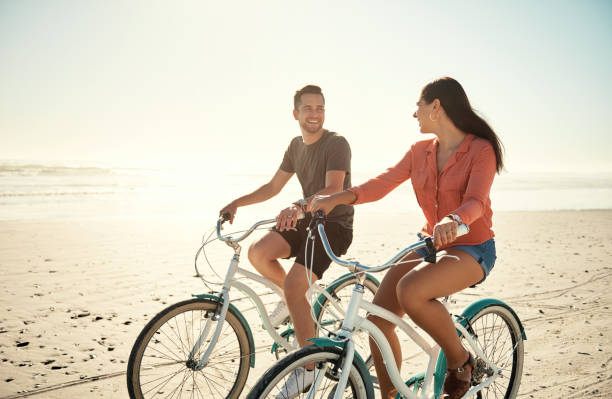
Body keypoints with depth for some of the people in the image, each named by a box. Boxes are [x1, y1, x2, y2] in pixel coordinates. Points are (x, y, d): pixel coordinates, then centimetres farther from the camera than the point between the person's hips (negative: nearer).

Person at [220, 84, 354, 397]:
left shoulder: (336, 144, -14)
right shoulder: (296, 145, 11)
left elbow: (334, 190, -30)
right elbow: (273, 187, 17)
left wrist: (299, 206, -48)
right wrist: (236, 203, 6)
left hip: (335, 225, -7)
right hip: (307, 222, 7)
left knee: (294, 286, -23)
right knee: (258, 252, -17)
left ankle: (308, 368, -9)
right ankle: (294, 299, 11)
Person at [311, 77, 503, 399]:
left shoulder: (481, 149, -10)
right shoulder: (420, 151, 8)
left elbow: (475, 201, -24)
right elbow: (383, 183, -2)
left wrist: (453, 221, -47)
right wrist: (336, 199, -17)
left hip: (472, 249, -6)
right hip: (430, 241, 6)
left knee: (410, 291, -34)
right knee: (378, 316, -9)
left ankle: (460, 360, -8)